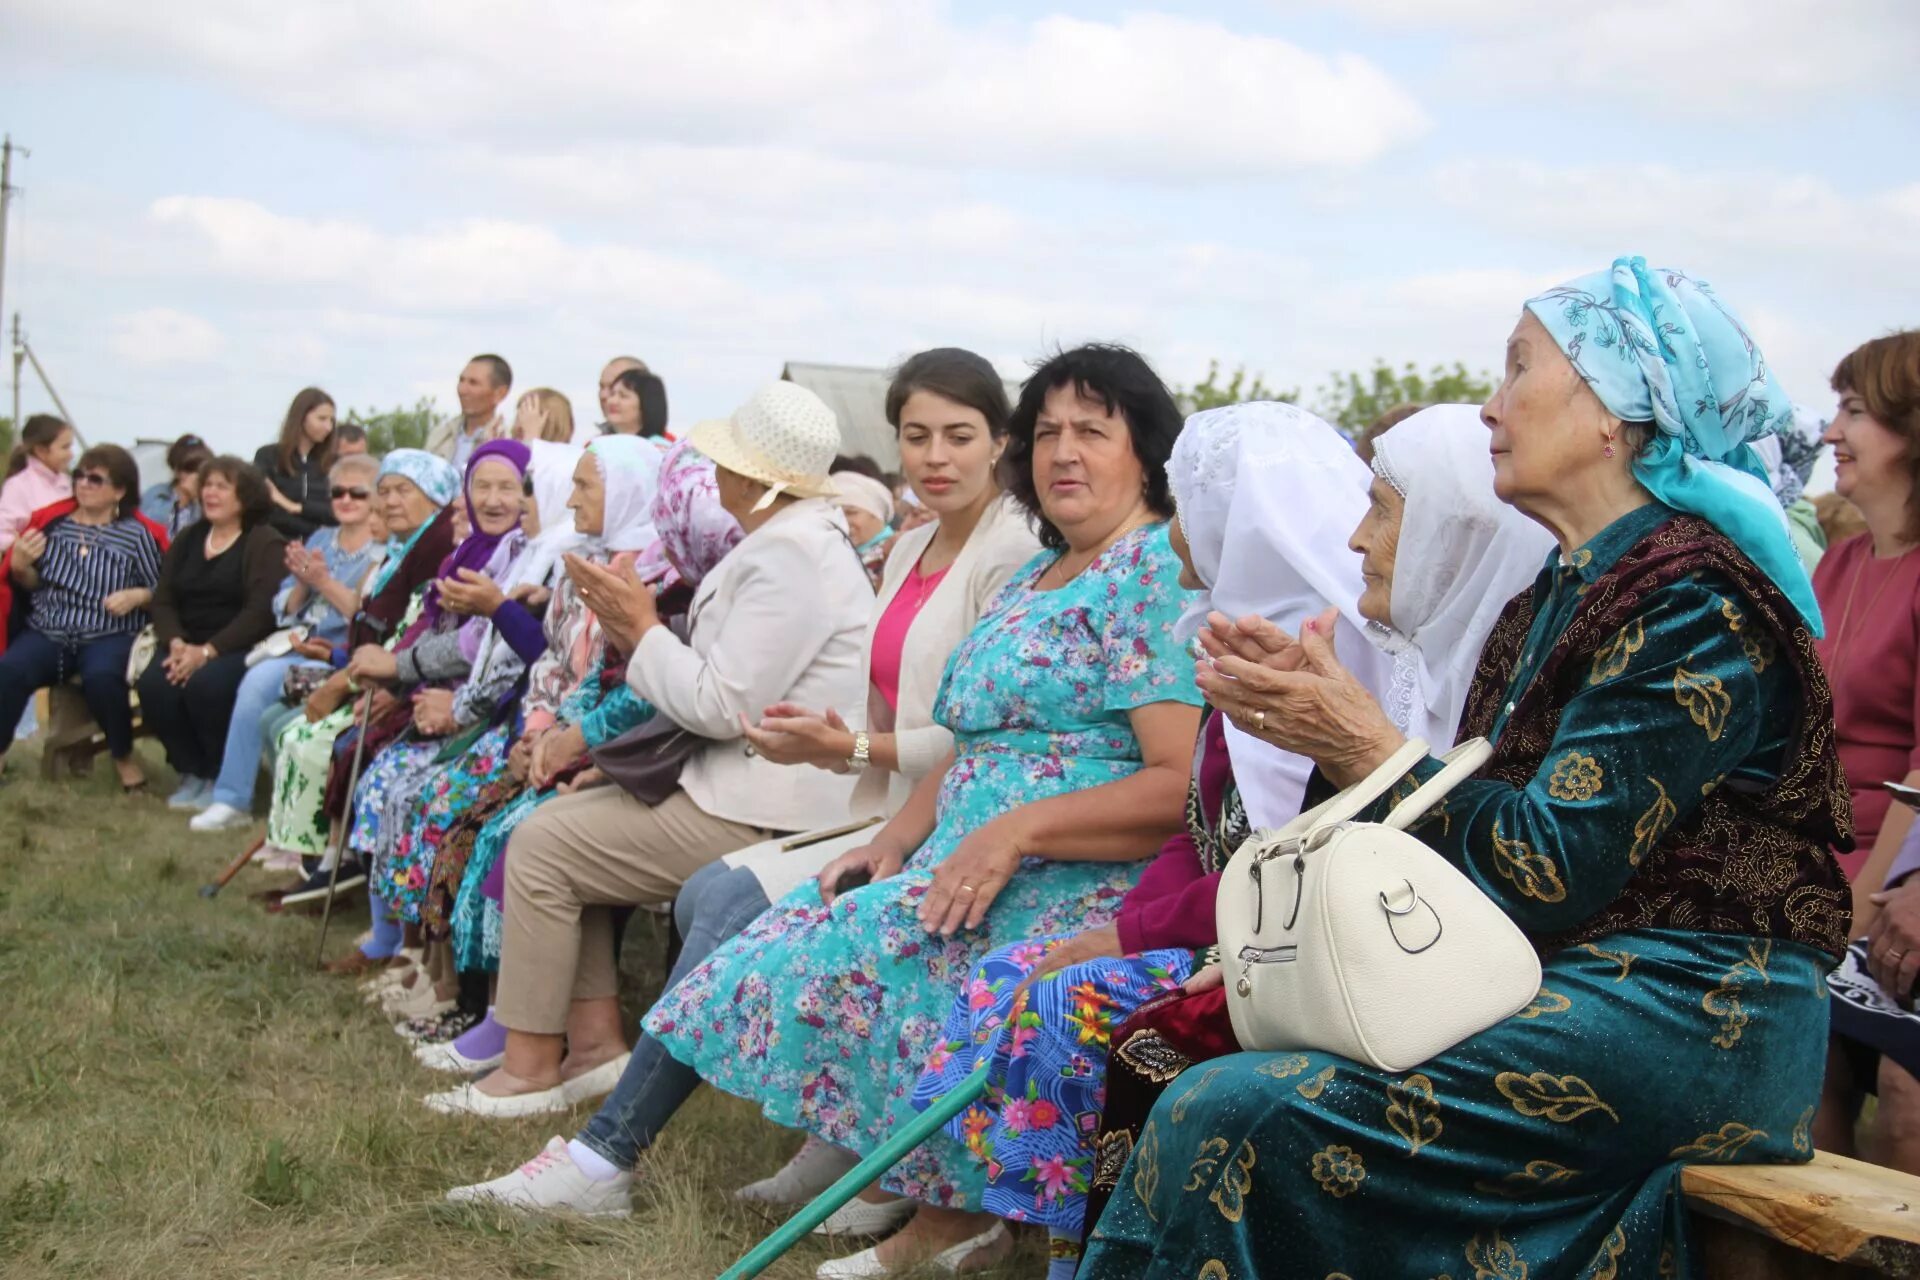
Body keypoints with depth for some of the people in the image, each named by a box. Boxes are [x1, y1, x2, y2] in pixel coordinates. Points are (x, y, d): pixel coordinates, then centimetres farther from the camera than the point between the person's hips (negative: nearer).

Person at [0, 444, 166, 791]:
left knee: (101, 678, -35)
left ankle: (123, 756, -8)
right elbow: (30, 586, 16)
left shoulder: (138, 534, 1)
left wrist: (137, 596, -13)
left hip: (111, 635, -3)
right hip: (47, 631, 3)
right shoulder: (51, 521, 10)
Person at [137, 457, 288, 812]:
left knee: (205, 684, -35)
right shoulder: (187, 540, 18)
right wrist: (176, 643, -10)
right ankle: (192, 772, -3)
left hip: (238, 648, -5)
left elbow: (261, 611, -14)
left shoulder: (265, 543, -2)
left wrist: (208, 651, -22)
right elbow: (162, 600, 11)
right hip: (186, 645, 5)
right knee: (153, 685, -26)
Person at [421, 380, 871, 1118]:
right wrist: (638, 633, 2)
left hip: (760, 816, -11)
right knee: (562, 820, 13)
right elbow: (722, 689, 16)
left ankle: (530, 1069, 2)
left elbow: (720, 706, -23)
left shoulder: (789, 557, -20)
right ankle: (595, 1042, 12)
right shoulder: (786, 539, 15)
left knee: (541, 845, -8)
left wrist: (644, 631, -8)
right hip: (743, 785, 11)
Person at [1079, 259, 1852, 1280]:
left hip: (1681, 1013, -9)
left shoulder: (1691, 602, -12)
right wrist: (1325, 725, 3)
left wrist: (1367, 744, -10)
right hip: (1559, 982, 9)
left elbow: (1551, 872, -17)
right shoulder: (1561, 594, 17)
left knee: (1235, 1117, -24)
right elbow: (1468, 834, 13)